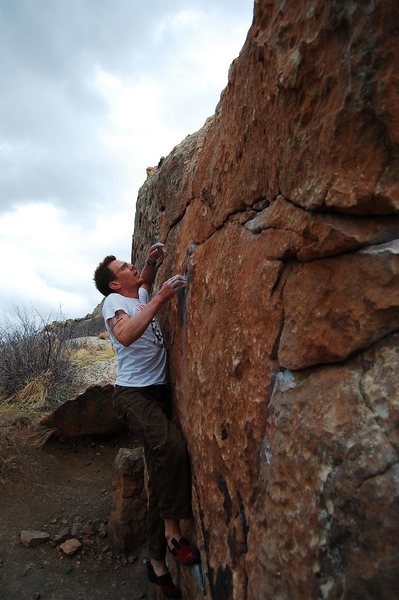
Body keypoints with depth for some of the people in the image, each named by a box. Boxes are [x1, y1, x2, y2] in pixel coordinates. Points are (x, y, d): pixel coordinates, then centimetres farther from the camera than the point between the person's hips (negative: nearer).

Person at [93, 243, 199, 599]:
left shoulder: (140, 296, 13)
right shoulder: (114, 300, -9)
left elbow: (145, 280, 36)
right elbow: (125, 335, -30)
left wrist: (153, 261, 14)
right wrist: (159, 300, -29)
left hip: (159, 391, 8)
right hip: (134, 393, -8)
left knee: (161, 475, 7)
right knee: (172, 446, -33)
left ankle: (157, 562, 18)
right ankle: (174, 530, -16)